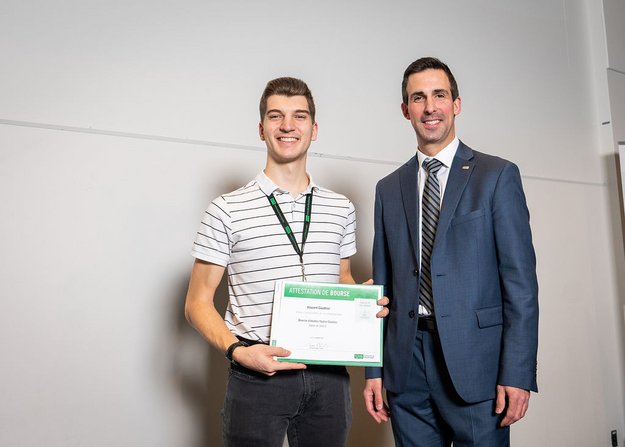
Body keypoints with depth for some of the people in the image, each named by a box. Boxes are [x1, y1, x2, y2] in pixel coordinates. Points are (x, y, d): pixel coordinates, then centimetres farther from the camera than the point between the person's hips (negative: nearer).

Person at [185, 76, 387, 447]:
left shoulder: (341, 209, 6)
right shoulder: (227, 211, -5)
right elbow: (198, 303, -2)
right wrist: (237, 350, -17)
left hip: (329, 374, 4)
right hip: (257, 375, -3)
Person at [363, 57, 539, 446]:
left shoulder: (497, 176, 0)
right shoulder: (389, 189, 10)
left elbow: (521, 280, -5)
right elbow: (382, 283, 9)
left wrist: (518, 374, -10)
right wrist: (375, 369, 7)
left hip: (475, 361, -3)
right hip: (407, 367, 3)